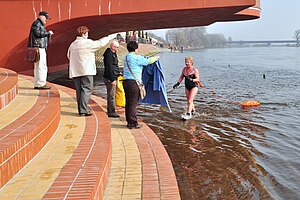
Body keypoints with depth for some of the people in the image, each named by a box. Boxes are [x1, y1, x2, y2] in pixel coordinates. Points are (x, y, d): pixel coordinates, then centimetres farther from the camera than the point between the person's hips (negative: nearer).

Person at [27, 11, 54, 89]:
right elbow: (38, 33, -19)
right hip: (38, 47, -11)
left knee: (38, 67, 11)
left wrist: (48, 34, 13)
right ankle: (41, 84, -13)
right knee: (41, 66, -13)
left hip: (42, 48, 11)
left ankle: (37, 84, 14)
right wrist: (48, 32, -12)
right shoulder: (36, 23, -6)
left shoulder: (40, 24, 26)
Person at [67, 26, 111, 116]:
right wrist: (109, 37, 9)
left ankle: (81, 110, 13)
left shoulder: (72, 44, 10)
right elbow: (100, 43, -4)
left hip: (75, 71, 6)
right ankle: (83, 110, -10)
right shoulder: (87, 43, -8)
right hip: (86, 71, -6)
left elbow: (69, 56, 18)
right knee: (86, 89, -4)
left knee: (79, 90, 10)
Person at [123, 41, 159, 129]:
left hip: (126, 81, 9)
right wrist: (156, 58, 14)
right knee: (133, 103, -3)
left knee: (128, 102, 13)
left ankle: (129, 121, 21)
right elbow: (149, 61, -5)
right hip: (133, 82, -9)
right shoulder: (137, 58, -12)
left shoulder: (126, 57, 14)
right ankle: (133, 123, 2)